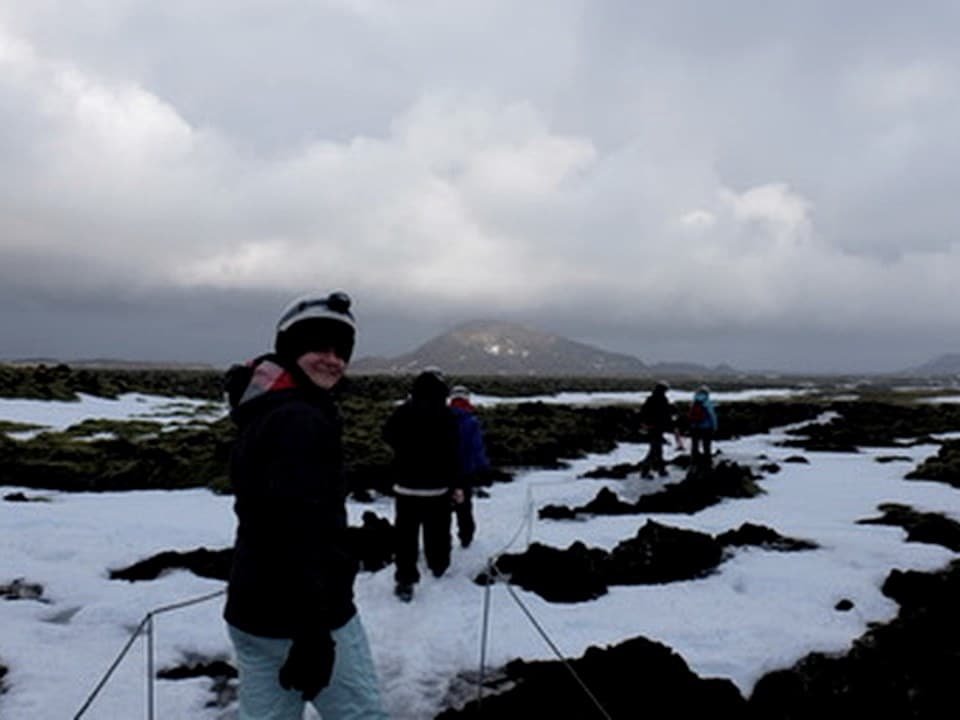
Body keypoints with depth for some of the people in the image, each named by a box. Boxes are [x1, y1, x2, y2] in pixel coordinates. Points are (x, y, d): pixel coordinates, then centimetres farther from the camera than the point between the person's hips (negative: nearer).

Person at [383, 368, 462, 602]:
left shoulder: (403, 411, -5)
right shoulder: (446, 415, -10)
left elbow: (388, 435, 12)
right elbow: (452, 453, -11)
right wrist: (456, 485, -6)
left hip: (406, 483, 1)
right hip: (437, 484, -1)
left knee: (406, 532, 1)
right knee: (437, 528, 18)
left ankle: (405, 580, -3)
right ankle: (438, 565, 35)